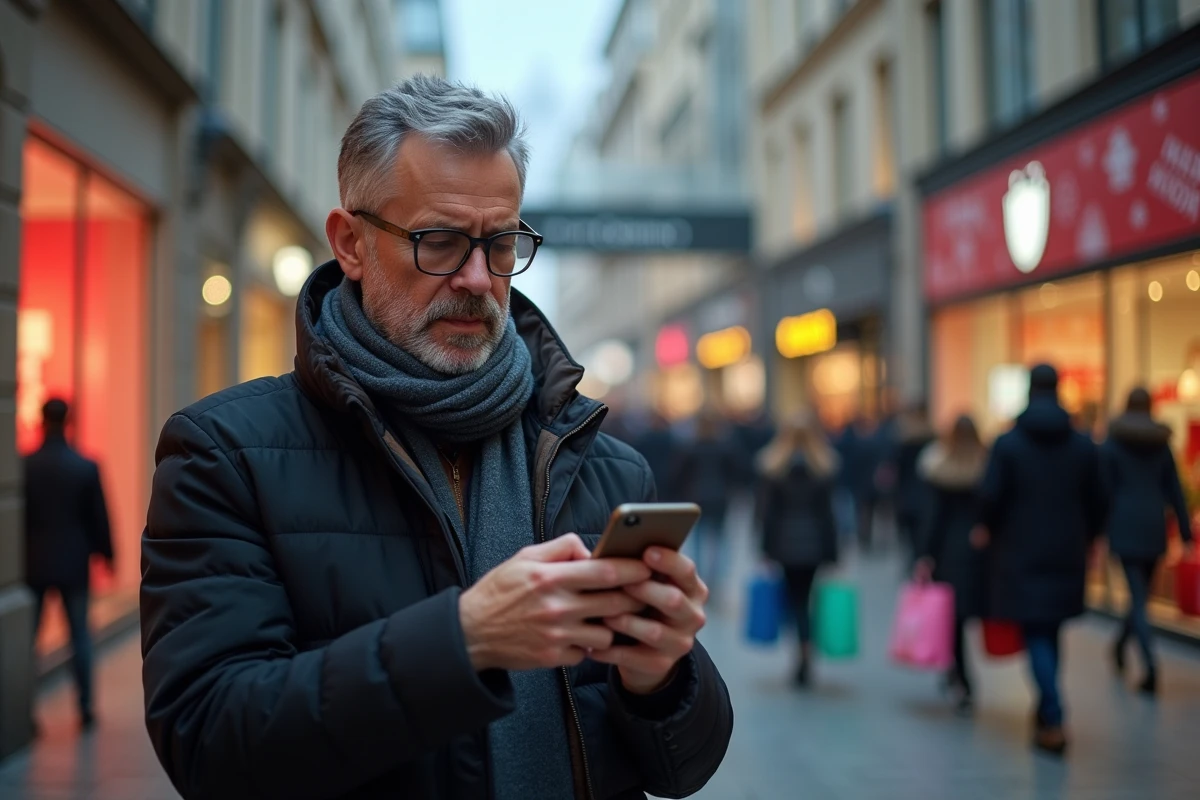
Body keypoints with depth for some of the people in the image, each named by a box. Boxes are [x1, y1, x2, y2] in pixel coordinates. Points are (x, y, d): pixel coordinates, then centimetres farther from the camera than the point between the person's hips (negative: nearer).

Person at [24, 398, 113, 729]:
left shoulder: (23, 466, -8)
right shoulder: (87, 467, -7)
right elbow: (99, 518, -1)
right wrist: (105, 553, 13)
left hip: (33, 564, 0)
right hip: (73, 563, 0)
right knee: (80, 635, 9)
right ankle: (85, 707, 12)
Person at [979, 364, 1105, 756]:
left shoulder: (1007, 443, -8)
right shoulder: (1083, 445, 2)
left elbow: (992, 497, -11)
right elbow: (1096, 501, 5)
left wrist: (990, 532, 8)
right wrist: (1085, 540, 20)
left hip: (1021, 554, -3)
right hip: (1067, 555, 4)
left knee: (1036, 635, 0)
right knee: (1052, 631, 17)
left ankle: (1053, 721, -10)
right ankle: (1046, 711, 27)